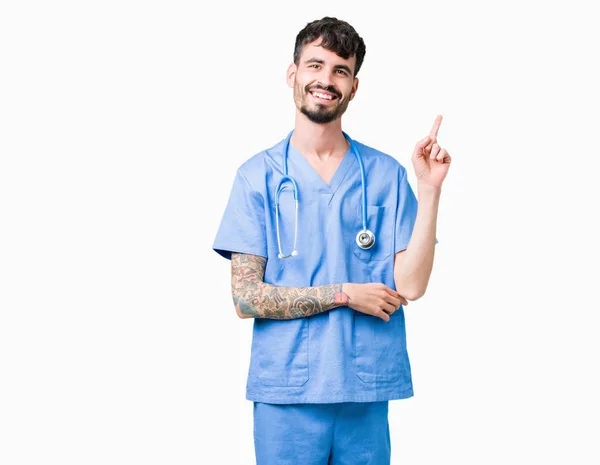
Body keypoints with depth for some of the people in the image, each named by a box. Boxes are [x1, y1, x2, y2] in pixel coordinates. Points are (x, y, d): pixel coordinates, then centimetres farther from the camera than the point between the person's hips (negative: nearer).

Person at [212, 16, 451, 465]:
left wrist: (429, 189, -10)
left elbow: (410, 285, -4)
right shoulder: (259, 175, 0)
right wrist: (345, 294, -10)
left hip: (365, 393, 1)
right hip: (286, 393, -1)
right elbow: (246, 297, -5)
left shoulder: (386, 174, 4)